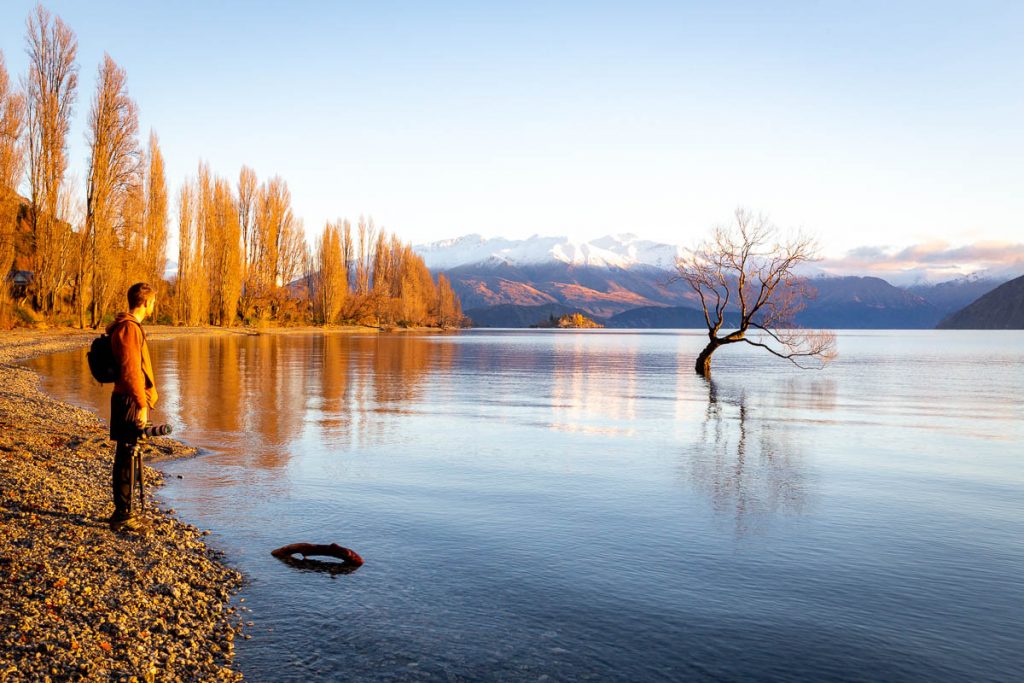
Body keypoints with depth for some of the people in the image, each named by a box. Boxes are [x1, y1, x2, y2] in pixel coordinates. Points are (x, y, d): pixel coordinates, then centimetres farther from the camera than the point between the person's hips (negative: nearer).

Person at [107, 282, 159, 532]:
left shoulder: (131, 326, 16)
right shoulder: (129, 328, -16)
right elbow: (130, 371, -22)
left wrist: (142, 401, 24)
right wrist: (141, 405, -21)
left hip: (129, 401, 10)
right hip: (129, 401, -10)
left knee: (125, 456, 16)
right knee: (125, 457, -4)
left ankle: (124, 511, 26)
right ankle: (122, 515, 3)